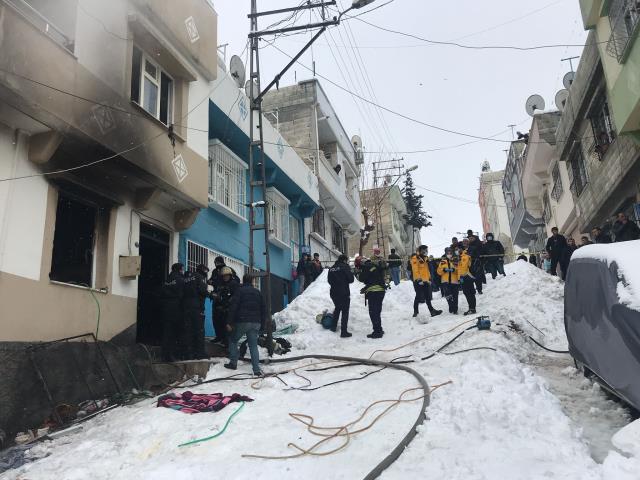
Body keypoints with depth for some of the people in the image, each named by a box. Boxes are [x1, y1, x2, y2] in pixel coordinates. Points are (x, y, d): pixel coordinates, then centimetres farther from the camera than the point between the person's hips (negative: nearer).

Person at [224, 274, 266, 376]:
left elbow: (233, 307, -10)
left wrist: (229, 322, -9)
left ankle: (233, 363, 13)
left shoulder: (240, 290, 0)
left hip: (242, 322, -4)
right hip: (255, 323, 4)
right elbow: (263, 309, 17)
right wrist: (262, 325, 19)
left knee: (233, 340, 16)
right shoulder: (258, 292, 16)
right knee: (253, 345, 6)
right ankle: (257, 370, -3)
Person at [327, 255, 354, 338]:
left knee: (337, 308, 26)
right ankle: (344, 332, -3)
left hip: (333, 293, 7)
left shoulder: (332, 268, 8)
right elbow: (351, 279, -11)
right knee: (345, 311, 0)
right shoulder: (345, 267, -10)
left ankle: (333, 327, 32)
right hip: (344, 293, -6)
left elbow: (329, 280, 13)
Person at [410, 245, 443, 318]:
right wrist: (419, 279, -21)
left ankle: (432, 311, 16)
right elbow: (415, 270, -16)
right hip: (419, 281, -8)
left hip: (426, 281, 8)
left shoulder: (425, 258, 18)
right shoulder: (415, 258, -9)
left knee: (428, 298, 12)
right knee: (418, 297, -4)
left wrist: (429, 278, 19)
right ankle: (415, 312, 5)